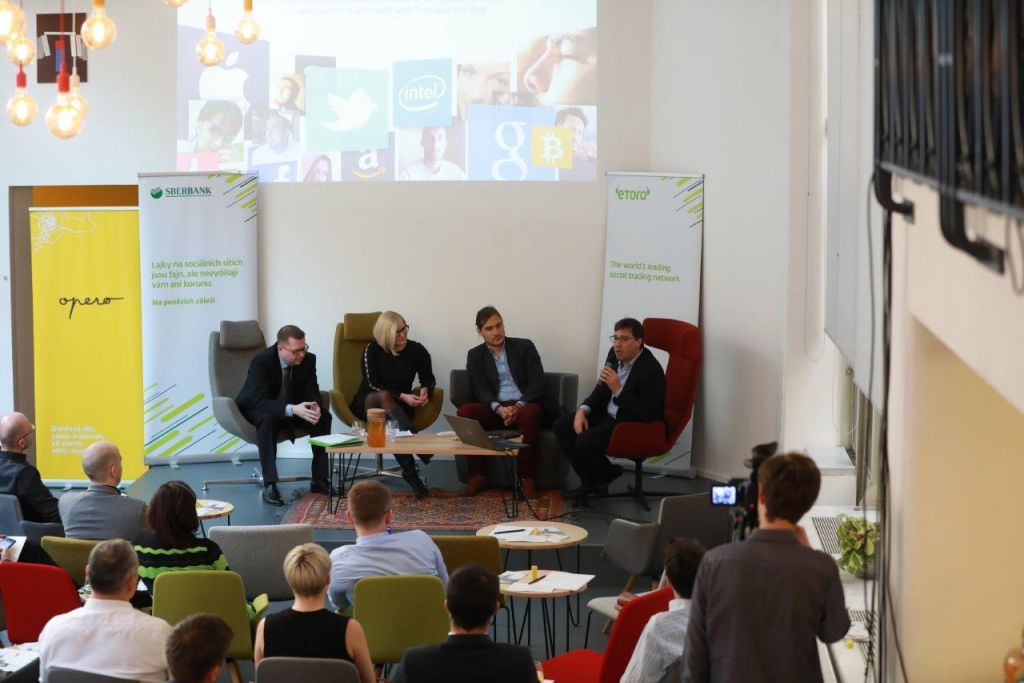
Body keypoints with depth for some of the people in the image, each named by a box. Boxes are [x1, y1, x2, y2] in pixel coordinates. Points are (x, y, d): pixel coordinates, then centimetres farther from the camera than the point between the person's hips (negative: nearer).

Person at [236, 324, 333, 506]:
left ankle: (319, 480, -12)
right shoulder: (261, 362, -28)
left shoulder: (308, 360, -12)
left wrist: (315, 407, -35)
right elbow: (261, 401, -35)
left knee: (323, 417, -18)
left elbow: (311, 392, -9)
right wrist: (292, 409, -49)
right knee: (268, 420, -38)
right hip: (256, 409, -5)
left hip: (292, 408, 5)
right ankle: (269, 485, -39)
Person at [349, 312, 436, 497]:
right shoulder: (372, 350, -9)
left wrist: (425, 390, -15)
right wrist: (401, 396, -24)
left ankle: (410, 472, -48)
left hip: (400, 405, 1)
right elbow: (373, 385, -12)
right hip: (367, 402, -1)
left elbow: (428, 379, 10)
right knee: (384, 397, -39)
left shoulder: (416, 350, -4)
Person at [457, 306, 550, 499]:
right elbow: (481, 391, -3)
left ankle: (526, 478, -29)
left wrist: (518, 407, -21)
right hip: (494, 409, 2)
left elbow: (537, 384, -4)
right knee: (465, 411, -27)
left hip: (524, 406, -2)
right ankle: (478, 476, -21)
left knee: (529, 414, -38)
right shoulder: (475, 355, 9)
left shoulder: (524, 347, 4)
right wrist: (499, 409, -24)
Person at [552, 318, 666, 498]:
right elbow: (601, 390, 16)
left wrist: (618, 389, -31)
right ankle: (591, 481, 4)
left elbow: (646, 415, -24)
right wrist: (583, 410, -4)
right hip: (609, 415, 9)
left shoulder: (651, 370, -21)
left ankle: (606, 475, 4)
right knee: (561, 426, -3)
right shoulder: (615, 355, 3)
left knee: (585, 441, -27)